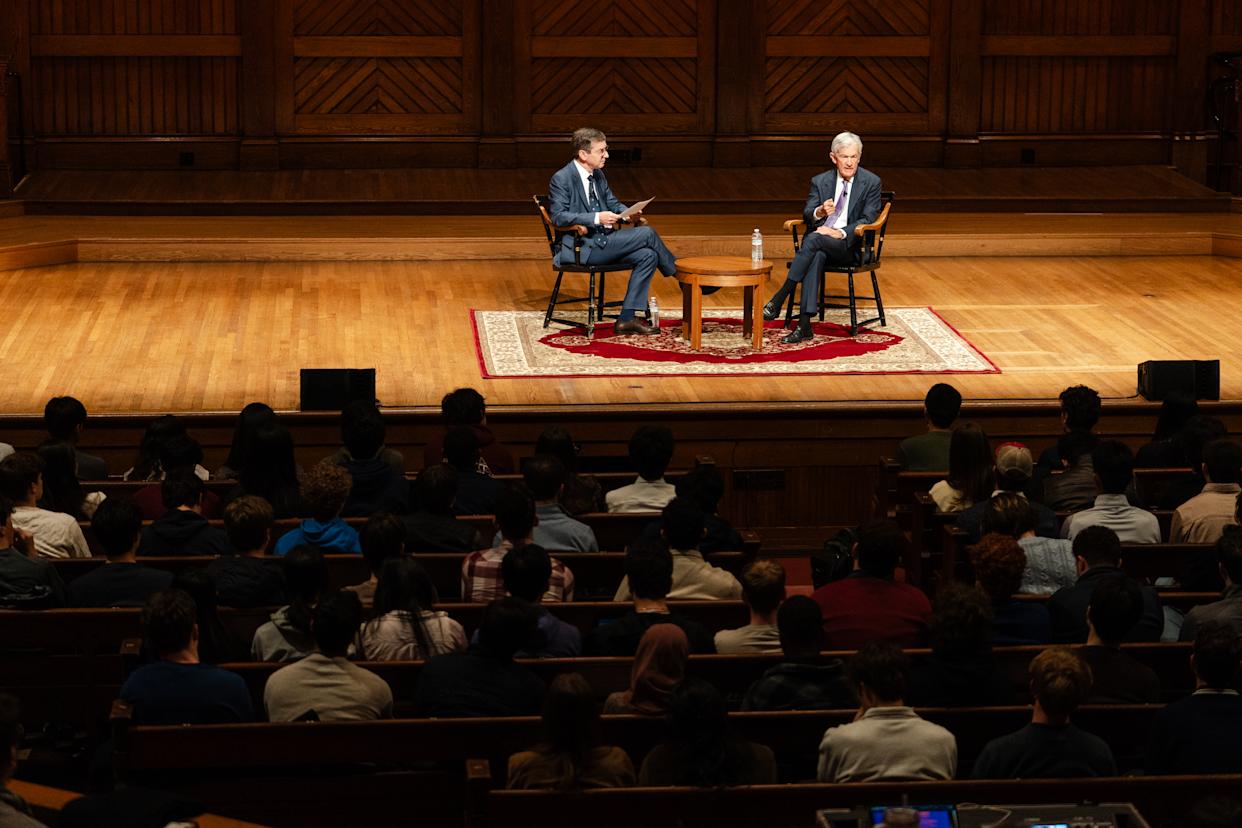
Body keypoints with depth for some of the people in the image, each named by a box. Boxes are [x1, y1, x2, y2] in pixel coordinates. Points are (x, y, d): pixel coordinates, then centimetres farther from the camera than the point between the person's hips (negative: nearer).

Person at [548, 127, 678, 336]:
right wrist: (596, 218, -27)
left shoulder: (598, 175, 14)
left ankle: (627, 318, -12)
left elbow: (613, 203, 23)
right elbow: (558, 217, -19)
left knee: (647, 255, -13)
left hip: (601, 243, 9)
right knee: (647, 234, -17)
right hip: (581, 248, -9)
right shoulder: (561, 179, -11)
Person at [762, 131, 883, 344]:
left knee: (815, 239, -34)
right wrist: (819, 212, -24)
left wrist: (840, 233, -21)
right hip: (818, 245, 2)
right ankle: (804, 325, -42)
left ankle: (780, 297, -32)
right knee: (816, 257, -36)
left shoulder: (871, 182, 2)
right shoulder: (820, 181, 9)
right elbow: (806, 215, 2)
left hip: (848, 245, -2)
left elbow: (867, 220, -5)